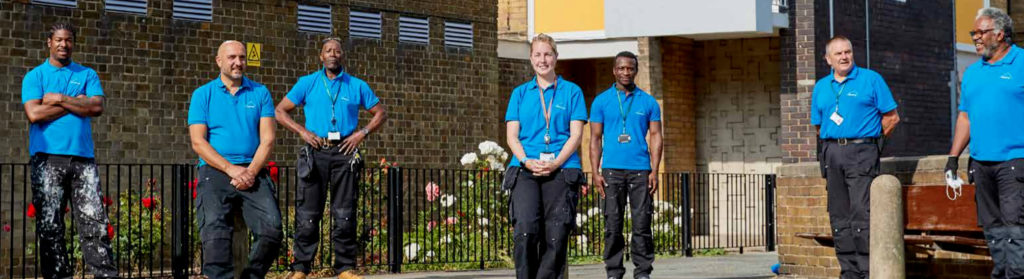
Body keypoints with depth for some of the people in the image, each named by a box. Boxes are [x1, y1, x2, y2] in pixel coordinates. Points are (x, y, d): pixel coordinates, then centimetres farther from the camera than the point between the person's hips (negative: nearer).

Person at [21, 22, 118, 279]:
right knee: (49, 224, -1)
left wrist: (60, 99, -5)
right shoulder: (35, 76, 10)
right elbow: (34, 113, -6)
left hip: (83, 157, 1)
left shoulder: (87, 75, 16)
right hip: (47, 159, -1)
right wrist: (76, 102, -2)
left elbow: (97, 107, -1)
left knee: (94, 219, -5)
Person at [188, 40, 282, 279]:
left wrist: (251, 171, -11)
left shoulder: (260, 93, 14)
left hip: (253, 173, 1)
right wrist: (231, 169, -12)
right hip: (215, 172, -1)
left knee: (272, 228, -21)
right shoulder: (203, 95, 10)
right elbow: (198, 142, 1)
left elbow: (267, 139, 6)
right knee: (214, 229, -27)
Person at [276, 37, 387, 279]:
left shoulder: (357, 86, 9)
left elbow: (380, 112, 15)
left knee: (345, 213, 2)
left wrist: (362, 133, 0)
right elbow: (281, 111, 8)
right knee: (308, 213, -2)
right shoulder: (307, 83, 7)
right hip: (316, 152, -1)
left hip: (345, 152, 1)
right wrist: (303, 131, -4)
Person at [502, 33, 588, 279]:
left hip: (562, 170, 0)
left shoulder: (571, 91, 12)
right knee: (525, 231, -18)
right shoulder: (520, 93, 16)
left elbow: (576, 134, 4)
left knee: (556, 237, -6)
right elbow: (512, 136, 10)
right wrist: (526, 161, -9)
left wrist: (555, 163, -11)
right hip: (525, 170, 0)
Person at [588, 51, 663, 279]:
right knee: (613, 224, 0)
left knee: (642, 223, -2)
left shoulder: (648, 102, 9)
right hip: (612, 170, 0)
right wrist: (595, 172, -2)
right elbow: (595, 138, 8)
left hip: (640, 170, 0)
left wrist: (654, 171, -3)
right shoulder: (601, 101, 9)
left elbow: (656, 136, 7)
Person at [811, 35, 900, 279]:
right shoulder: (821, 87, 15)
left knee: (861, 213, -13)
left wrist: (866, 138, 4)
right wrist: (834, 143, 12)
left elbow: (891, 117, 2)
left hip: (861, 151, -5)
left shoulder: (871, 80, 3)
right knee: (839, 217, 4)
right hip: (831, 153, 5)